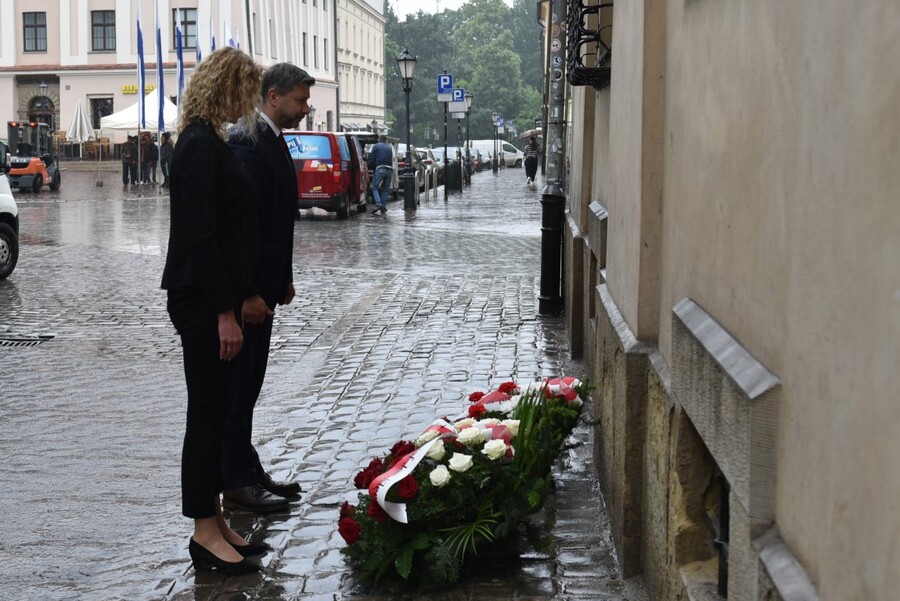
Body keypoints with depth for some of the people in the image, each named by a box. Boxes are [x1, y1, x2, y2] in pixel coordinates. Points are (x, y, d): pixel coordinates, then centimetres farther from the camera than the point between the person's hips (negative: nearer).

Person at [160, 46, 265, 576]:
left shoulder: (209, 142, 13)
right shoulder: (200, 146, -16)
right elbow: (200, 235, -20)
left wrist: (241, 300, 17)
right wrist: (225, 312, -19)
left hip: (219, 299, 10)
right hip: (205, 303, -10)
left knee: (216, 412, 14)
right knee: (208, 413, -1)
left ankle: (214, 520, 22)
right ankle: (205, 533, 8)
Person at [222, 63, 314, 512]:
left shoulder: (273, 141, 14)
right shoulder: (248, 142, -18)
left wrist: (283, 280, 17)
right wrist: (246, 292, -23)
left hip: (263, 286, 10)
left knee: (248, 385, 16)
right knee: (238, 386, -2)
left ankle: (249, 472, 25)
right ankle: (237, 484, 5)